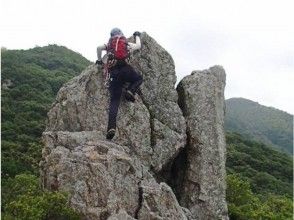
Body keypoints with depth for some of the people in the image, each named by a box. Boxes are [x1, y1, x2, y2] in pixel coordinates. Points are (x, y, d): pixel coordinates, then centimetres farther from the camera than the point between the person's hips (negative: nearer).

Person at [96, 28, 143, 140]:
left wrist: (99, 60, 24)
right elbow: (138, 46, 31)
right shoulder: (127, 43, 20)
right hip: (125, 69, -2)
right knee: (139, 78, 30)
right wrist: (137, 36, 50)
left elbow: (99, 48, 8)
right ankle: (130, 92, -1)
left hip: (113, 73, 2)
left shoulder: (109, 44, 23)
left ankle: (111, 127, -14)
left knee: (114, 100, 1)